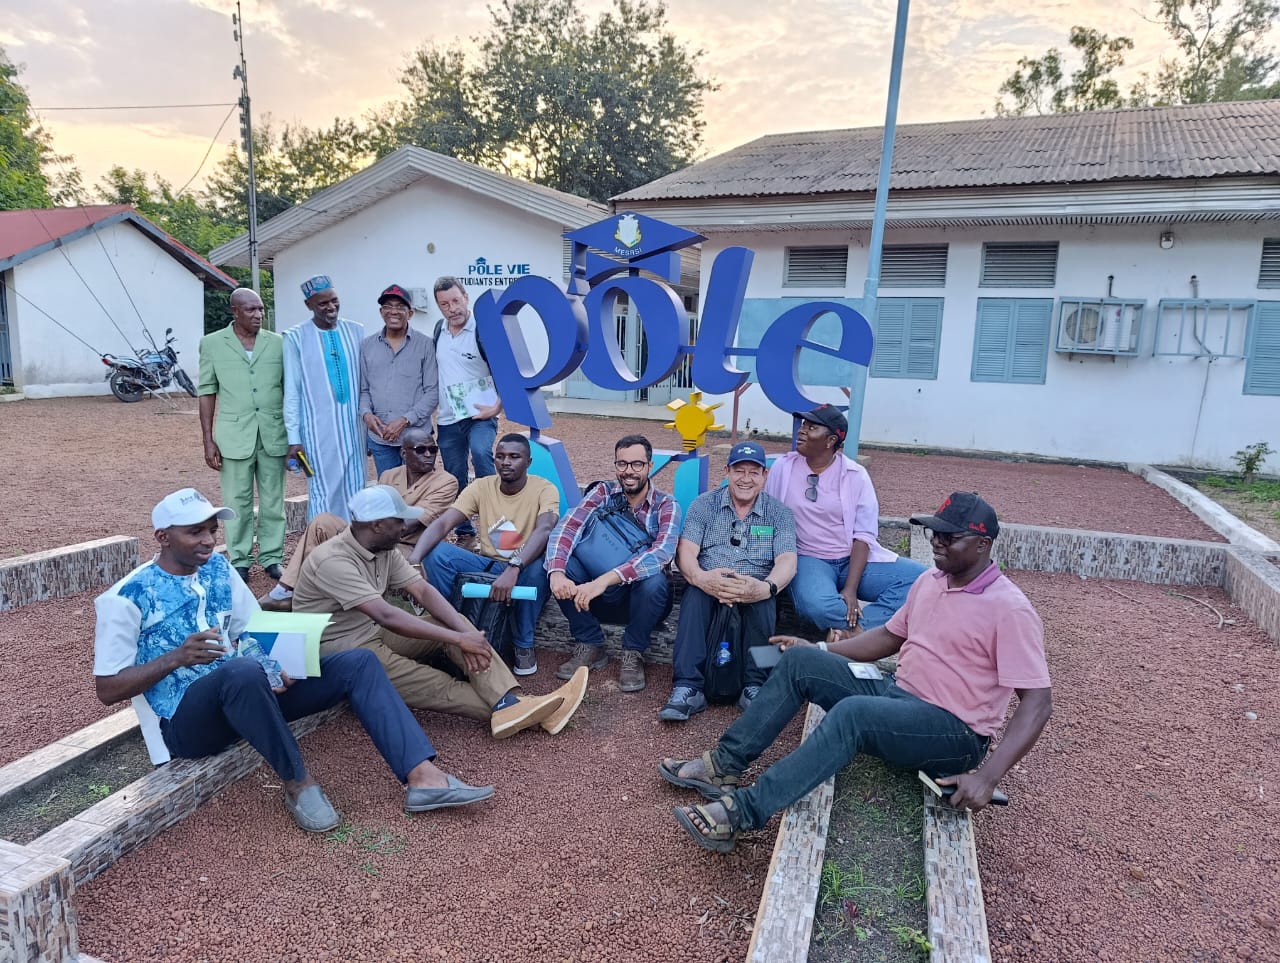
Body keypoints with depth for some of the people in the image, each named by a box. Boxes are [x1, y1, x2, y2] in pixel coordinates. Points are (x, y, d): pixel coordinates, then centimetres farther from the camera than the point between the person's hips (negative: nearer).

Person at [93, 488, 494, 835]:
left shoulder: (218, 568, 8)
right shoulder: (126, 597, -9)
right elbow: (107, 689, -8)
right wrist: (177, 657, -22)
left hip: (242, 696, 6)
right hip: (188, 720, -6)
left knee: (357, 661, -11)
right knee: (242, 670, -41)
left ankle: (423, 777, -22)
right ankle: (298, 783, -20)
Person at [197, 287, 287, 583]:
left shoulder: (278, 343, 5)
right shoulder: (212, 343, 3)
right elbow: (207, 393, 4)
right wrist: (208, 440, -1)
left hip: (274, 435, 1)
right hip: (234, 436, -1)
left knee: (273, 501, 6)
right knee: (238, 502, 4)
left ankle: (272, 558, 17)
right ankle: (239, 561, 15)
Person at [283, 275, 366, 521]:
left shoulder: (356, 331, 5)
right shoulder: (295, 337, -3)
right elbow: (291, 390, -2)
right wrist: (294, 438, -5)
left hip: (353, 425, 3)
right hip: (318, 428, -3)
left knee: (356, 492, 7)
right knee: (324, 494, 0)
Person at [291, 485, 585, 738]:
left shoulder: (384, 549, 2)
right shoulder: (333, 560, -26)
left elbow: (423, 591, -5)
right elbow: (386, 615, -34)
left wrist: (465, 631, -23)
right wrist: (458, 638, -34)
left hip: (373, 631, 8)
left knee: (452, 626, -13)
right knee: (431, 684, -29)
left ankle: (511, 702, -28)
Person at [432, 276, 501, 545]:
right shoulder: (439, 329, 6)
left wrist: (496, 408, -18)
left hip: (480, 414, -6)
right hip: (447, 419, 6)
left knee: (481, 454, -33)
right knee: (455, 480, 12)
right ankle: (465, 534, 27)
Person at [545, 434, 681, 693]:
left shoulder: (666, 505, -10)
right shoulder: (603, 493, -2)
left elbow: (662, 552, -30)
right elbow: (566, 528, -18)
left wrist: (605, 579, -44)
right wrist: (557, 573, -40)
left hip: (643, 596, -2)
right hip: (601, 595, 3)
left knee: (654, 579, -35)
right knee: (563, 563, -22)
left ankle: (633, 653, -9)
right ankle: (590, 646, -6)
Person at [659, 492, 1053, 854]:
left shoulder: (1009, 609, -16)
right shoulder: (929, 581, 7)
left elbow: (1038, 700, -20)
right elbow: (890, 636, 19)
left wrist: (987, 777, -29)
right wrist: (818, 649, 9)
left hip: (955, 733, -8)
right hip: (898, 694, 8)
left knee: (854, 712, -36)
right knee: (800, 661, -8)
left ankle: (742, 812, -34)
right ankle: (725, 764, -7)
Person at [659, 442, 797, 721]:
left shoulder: (779, 513, 6)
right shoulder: (704, 504, 6)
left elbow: (787, 561, -8)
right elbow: (685, 551, -6)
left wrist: (766, 587, -32)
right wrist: (701, 578, -31)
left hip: (754, 591, 0)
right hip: (708, 586, 0)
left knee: (763, 600, -34)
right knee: (694, 593, -33)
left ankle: (755, 686, -26)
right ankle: (688, 688, -36)